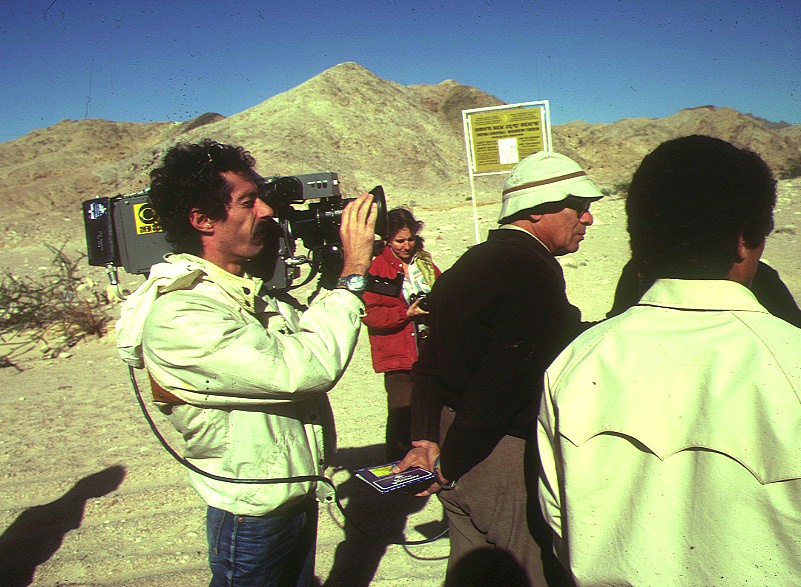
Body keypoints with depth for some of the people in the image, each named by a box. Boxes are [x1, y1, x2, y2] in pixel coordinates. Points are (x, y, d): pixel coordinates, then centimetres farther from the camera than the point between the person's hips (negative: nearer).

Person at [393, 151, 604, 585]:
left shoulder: (469, 264, 11)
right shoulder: (535, 272, -18)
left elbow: (429, 364, 11)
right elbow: (502, 381, -23)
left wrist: (425, 438, 6)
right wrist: (449, 463, -14)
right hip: (505, 462, -9)